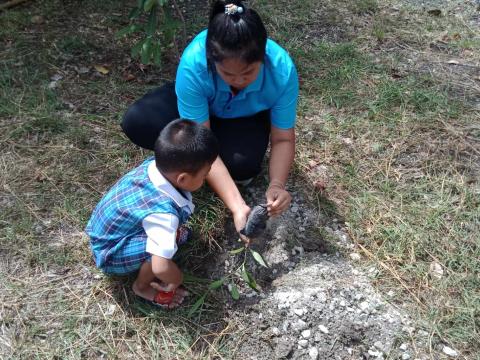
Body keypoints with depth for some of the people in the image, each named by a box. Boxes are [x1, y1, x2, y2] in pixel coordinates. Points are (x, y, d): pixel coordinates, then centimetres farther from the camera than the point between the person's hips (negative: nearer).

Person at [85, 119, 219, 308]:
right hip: (109, 255, -7)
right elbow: (161, 267, -43)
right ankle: (142, 286, -2)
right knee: (159, 247, -30)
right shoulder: (163, 212, -39)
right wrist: (178, 280, -21)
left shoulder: (154, 164, -19)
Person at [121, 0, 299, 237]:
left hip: (246, 117, 0)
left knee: (242, 164, -33)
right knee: (136, 122, -25)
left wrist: (277, 184, -41)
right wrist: (236, 206, -45)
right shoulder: (193, 64, -38)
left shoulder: (282, 70, -34)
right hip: (200, 107, 1)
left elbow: (283, 138, -22)